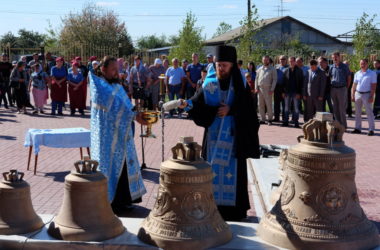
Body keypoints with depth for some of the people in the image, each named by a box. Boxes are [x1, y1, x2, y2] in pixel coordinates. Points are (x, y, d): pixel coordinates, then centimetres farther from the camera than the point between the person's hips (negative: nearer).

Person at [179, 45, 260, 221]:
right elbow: (198, 104, -7)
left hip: (234, 136, -1)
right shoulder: (208, 85, 2)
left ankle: (234, 209, 12)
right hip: (213, 135, 1)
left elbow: (249, 110, -5)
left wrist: (230, 110, -15)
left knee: (233, 172, 3)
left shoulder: (240, 85, -1)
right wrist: (188, 104, -26)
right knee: (213, 171, 5)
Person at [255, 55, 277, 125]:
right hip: (260, 88, 4)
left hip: (268, 89, -4)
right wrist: (256, 88, 2)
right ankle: (263, 119, 12)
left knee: (268, 105, -5)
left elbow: (274, 80, 0)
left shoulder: (272, 69, 5)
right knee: (260, 105, 5)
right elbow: (256, 79, 16)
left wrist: (272, 89, -9)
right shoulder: (259, 69, 16)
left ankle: (270, 119, 4)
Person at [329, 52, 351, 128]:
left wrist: (346, 87, -1)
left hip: (342, 88, -4)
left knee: (342, 108, -3)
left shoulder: (344, 66, -2)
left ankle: (343, 125, 4)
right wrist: (331, 84, 8)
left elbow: (349, 77, 2)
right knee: (335, 108, 7)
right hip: (333, 89, 4)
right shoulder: (332, 67, 8)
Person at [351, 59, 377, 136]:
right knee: (357, 112, 7)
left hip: (367, 94, -5)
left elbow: (373, 86, -7)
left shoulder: (372, 74, -2)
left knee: (369, 112, -4)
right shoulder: (357, 74, 10)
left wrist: (371, 96, -14)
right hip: (358, 94, 5)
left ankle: (371, 130, -1)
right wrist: (352, 95, 6)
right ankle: (357, 128, 14)